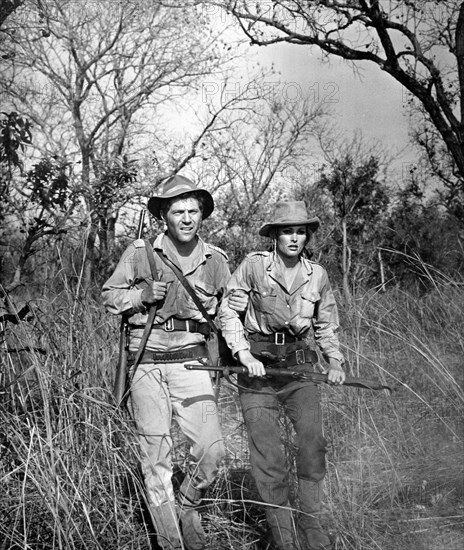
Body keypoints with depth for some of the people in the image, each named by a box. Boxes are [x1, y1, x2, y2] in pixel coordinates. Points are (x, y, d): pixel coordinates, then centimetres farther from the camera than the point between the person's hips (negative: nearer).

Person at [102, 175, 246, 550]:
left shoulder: (217, 260, 4)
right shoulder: (139, 253, -2)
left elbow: (231, 309, 18)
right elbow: (109, 296, 7)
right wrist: (141, 295, -11)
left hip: (191, 360, 2)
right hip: (146, 361, -1)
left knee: (212, 450, -6)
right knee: (156, 457, 4)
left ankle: (187, 506, 26)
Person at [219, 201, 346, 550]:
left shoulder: (317, 275, 6)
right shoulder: (254, 265, -4)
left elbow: (326, 325, 18)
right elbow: (228, 311, -1)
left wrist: (335, 361, 6)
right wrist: (244, 353, -11)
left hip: (299, 364, 2)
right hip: (257, 365, -2)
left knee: (313, 441, -12)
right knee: (267, 455, -3)